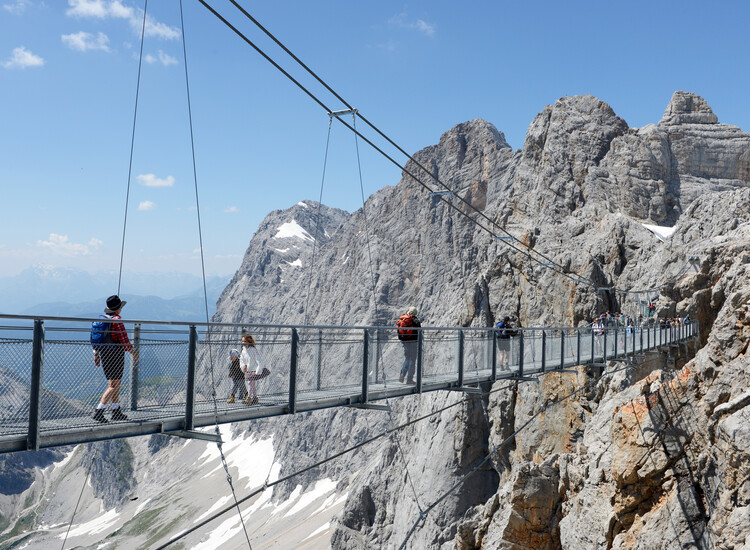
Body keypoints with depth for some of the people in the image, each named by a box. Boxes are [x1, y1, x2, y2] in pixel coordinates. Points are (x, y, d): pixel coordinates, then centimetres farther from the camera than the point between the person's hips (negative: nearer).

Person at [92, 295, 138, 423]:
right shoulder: (117, 320, -16)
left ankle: (116, 412, 23)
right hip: (115, 355, -9)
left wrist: (96, 355, 20)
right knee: (113, 386, -6)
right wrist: (134, 353, -4)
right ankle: (98, 411, -14)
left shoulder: (101, 318, 10)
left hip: (103, 354, 9)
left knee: (115, 383, 17)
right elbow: (124, 341, -16)